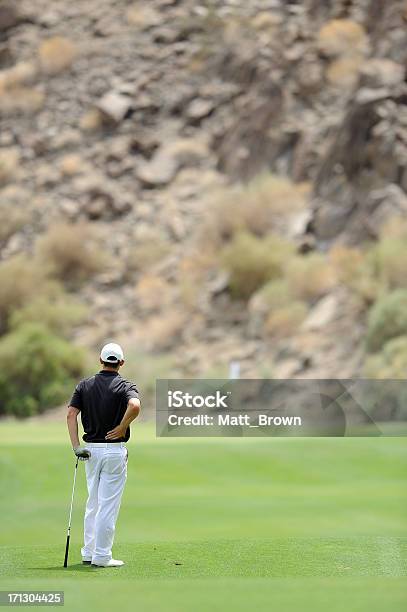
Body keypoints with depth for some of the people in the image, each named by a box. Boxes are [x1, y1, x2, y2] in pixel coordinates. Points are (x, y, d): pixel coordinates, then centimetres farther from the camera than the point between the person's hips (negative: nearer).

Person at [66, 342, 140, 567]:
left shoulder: (84, 385, 6)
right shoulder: (125, 386, -6)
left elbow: (71, 414, -5)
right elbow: (134, 406, -28)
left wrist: (76, 446, -7)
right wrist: (122, 428, -14)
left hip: (90, 450, 4)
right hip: (115, 450, -4)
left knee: (93, 503, 16)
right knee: (108, 504, -1)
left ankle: (89, 552, 19)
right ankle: (101, 556, -1)